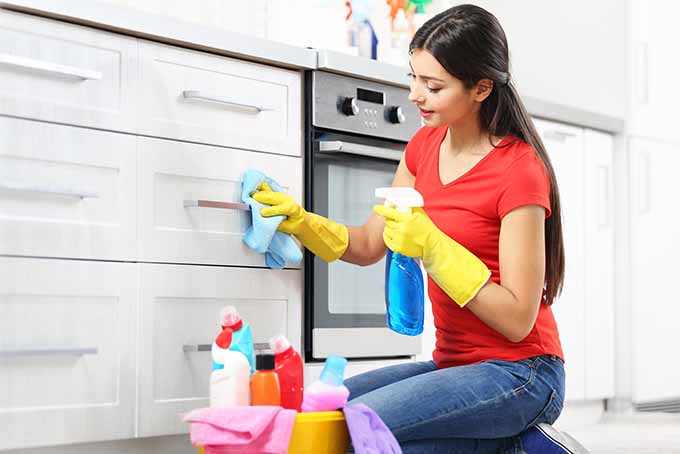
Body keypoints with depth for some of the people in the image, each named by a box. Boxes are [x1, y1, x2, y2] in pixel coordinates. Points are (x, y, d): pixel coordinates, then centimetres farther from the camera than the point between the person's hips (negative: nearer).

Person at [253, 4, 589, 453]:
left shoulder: (519, 171, -17)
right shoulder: (425, 146, 7)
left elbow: (518, 320, -19)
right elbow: (369, 246, 13)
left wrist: (432, 247, -25)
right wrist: (299, 220, -3)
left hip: (520, 375, -8)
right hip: (454, 363, 9)